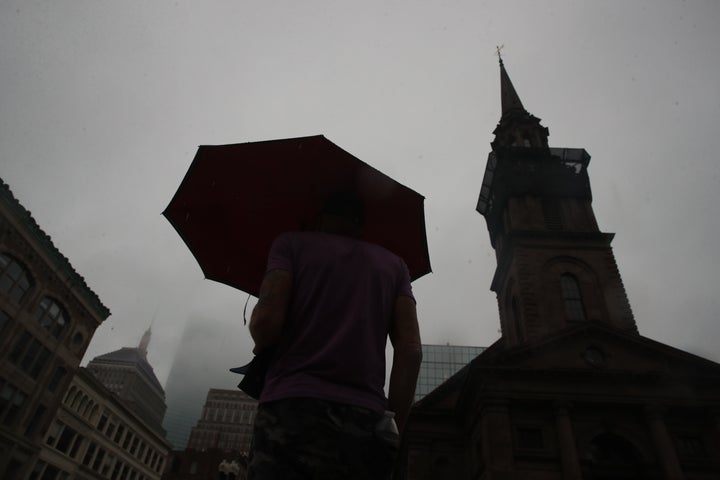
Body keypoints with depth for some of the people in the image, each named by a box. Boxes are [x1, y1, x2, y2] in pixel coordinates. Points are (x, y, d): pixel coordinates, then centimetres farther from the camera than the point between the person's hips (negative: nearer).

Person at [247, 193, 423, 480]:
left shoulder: (292, 243, 12)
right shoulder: (393, 264, 20)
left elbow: (267, 321, -4)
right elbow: (410, 351, 7)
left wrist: (261, 346, 18)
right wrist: (395, 429, 9)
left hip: (293, 412, -3)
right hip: (367, 422, 3)